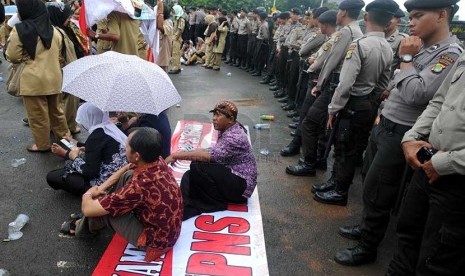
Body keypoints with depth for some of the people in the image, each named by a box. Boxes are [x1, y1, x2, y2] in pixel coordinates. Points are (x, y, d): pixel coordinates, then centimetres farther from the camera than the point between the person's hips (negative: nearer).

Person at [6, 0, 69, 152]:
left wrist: (26, 57, 13)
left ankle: (42, 144, 21)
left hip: (34, 80, -5)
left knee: (38, 115, 9)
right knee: (56, 110, 20)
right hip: (54, 78, 5)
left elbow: (13, 57, -5)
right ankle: (64, 137, 31)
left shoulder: (20, 30, -11)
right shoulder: (54, 30, 5)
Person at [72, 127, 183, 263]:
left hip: (155, 240, -7)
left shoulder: (138, 186, -36)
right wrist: (101, 187, 4)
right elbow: (126, 170, 11)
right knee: (127, 176, 8)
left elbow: (88, 209, -22)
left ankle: (85, 228, 31)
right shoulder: (158, 161, -13)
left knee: (100, 204, -6)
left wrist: (88, 194, 1)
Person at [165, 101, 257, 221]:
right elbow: (214, 154, 12)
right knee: (188, 176, -5)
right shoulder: (226, 130, 8)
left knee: (197, 168, -23)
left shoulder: (235, 137, -22)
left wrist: (176, 155, -28)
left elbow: (210, 155, -32)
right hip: (230, 176, 9)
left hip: (240, 186, -9)